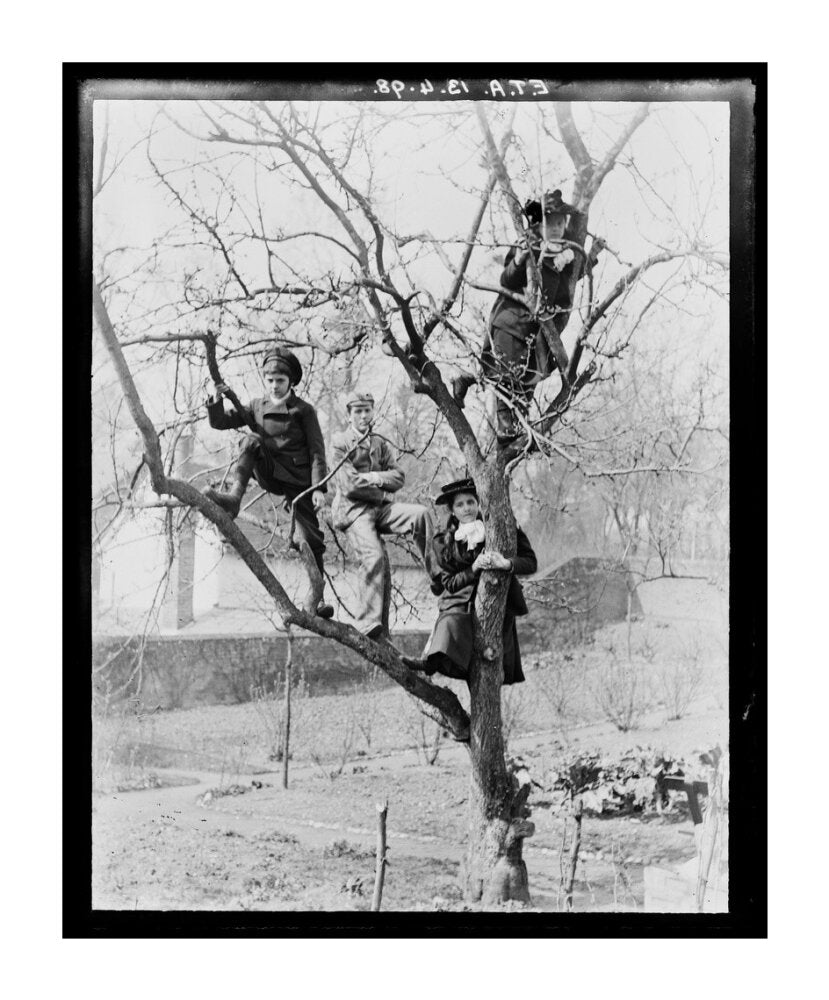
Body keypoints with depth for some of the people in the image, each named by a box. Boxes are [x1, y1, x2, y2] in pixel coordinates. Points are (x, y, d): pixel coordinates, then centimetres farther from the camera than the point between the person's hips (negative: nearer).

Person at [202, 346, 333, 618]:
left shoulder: (304, 411, 1)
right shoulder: (257, 407, 10)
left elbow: (317, 452, -4)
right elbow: (220, 423, 8)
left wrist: (319, 488, -14)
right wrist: (217, 401, -13)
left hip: (298, 482, -2)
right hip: (269, 476, 2)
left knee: (311, 539, -7)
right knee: (251, 441, -25)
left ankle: (318, 598, 0)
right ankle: (233, 497, -39)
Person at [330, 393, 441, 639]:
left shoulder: (379, 443, 18)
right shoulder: (340, 442, 0)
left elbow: (398, 477, 8)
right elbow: (349, 485, -10)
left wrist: (372, 477, -9)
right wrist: (380, 492, -2)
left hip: (379, 507, 6)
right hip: (354, 510, -5)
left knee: (421, 514, -19)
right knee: (374, 555, -26)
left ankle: (436, 575, -10)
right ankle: (368, 625, -24)